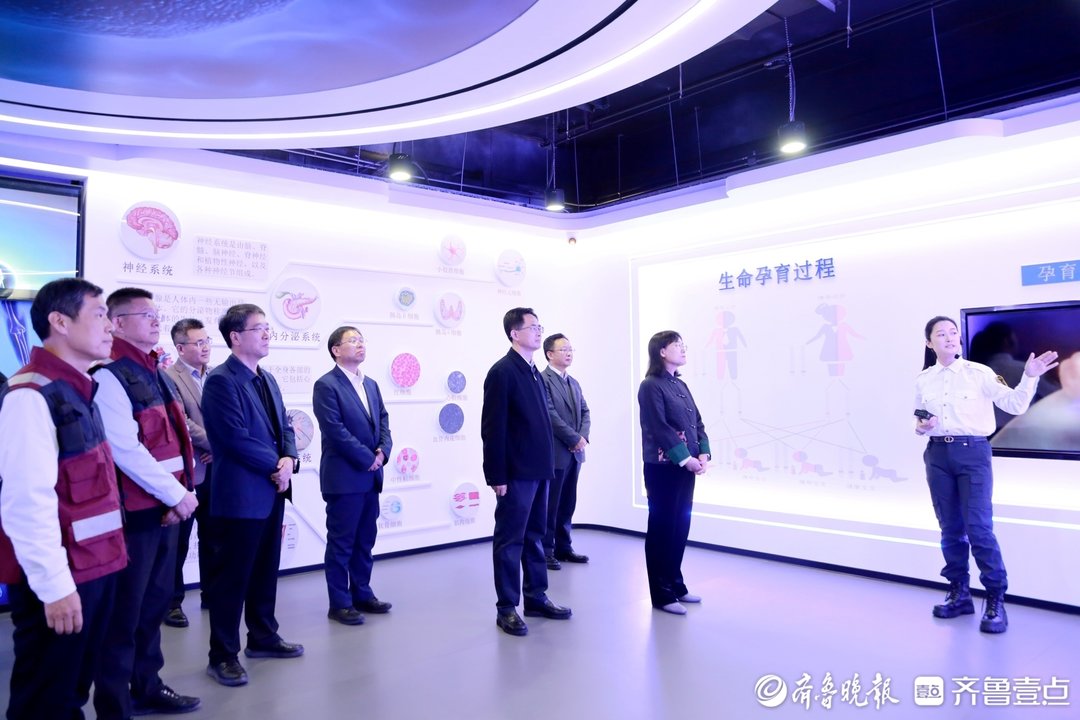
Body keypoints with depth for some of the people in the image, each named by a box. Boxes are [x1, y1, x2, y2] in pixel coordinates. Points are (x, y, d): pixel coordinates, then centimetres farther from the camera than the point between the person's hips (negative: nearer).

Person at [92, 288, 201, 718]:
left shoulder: (151, 371, 14)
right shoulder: (110, 374, -15)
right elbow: (125, 449, -22)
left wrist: (179, 493, 1)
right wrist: (177, 494, -16)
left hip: (164, 506, 9)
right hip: (134, 510, -9)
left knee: (155, 602, 18)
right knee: (124, 611, 3)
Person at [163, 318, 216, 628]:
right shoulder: (168, 377, -9)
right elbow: (182, 423, -15)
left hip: (216, 469, 5)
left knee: (212, 538, 14)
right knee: (178, 541, 7)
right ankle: (172, 602, 19)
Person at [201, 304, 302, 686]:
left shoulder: (267, 379, 13)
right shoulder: (221, 380, -15)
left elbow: (284, 425, 13)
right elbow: (237, 439, -21)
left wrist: (289, 460, -6)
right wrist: (277, 465, -12)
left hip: (272, 489, 9)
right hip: (240, 493, -8)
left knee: (266, 569, 18)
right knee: (232, 575, 2)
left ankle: (263, 637, 32)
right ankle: (223, 655, 14)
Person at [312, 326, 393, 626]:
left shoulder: (371, 384, 14)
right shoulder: (326, 385, -10)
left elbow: (383, 420, 13)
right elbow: (335, 430, -17)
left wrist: (383, 450, -5)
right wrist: (367, 458, -14)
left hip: (371, 476, 7)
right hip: (343, 476, -7)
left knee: (365, 539, 14)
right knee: (341, 542, 2)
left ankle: (362, 593, 26)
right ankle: (339, 603, 12)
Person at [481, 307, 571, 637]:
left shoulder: (534, 372, 13)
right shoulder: (502, 371, -12)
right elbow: (493, 428, -15)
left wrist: (546, 464, 12)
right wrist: (497, 476, -17)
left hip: (538, 470, 8)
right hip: (516, 473, -8)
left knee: (535, 536, 16)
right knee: (510, 540, 2)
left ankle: (536, 597, 27)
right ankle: (506, 608, 12)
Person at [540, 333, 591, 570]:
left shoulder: (574, 383, 16)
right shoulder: (542, 379, -11)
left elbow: (585, 412, 13)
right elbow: (550, 415, -17)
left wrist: (583, 437, -5)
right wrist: (575, 439, -13)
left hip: (574, 452, 8)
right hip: (554, 452, -8)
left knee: (568, 503, 13)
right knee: (549, 505, 1)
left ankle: (564, 547, 23)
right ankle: (546, 550, 10)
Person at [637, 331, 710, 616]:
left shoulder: (681, 385, 14)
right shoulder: (651, 386, -10)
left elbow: (697, 421, 12)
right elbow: (660, 428, -17)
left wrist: (703, 454, -1)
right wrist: (686, 459, -16)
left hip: (687, 466, 8)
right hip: (663, 467, -8)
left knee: (681, 527, 13)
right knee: (662, 528, 0)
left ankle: (676, 584, 26)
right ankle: (662, 594, 9)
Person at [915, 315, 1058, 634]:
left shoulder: (978, 373, -3)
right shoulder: (923, 380, 7)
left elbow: (1015, 405, -7)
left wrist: (1029, 377, -20)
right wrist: (920, 427, -4)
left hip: (973, 453, -3)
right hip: (938, 455, 3)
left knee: (979, 528, -8)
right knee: (950, 529, 9)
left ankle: (996, 601, 5)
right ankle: (959, 594, 22)